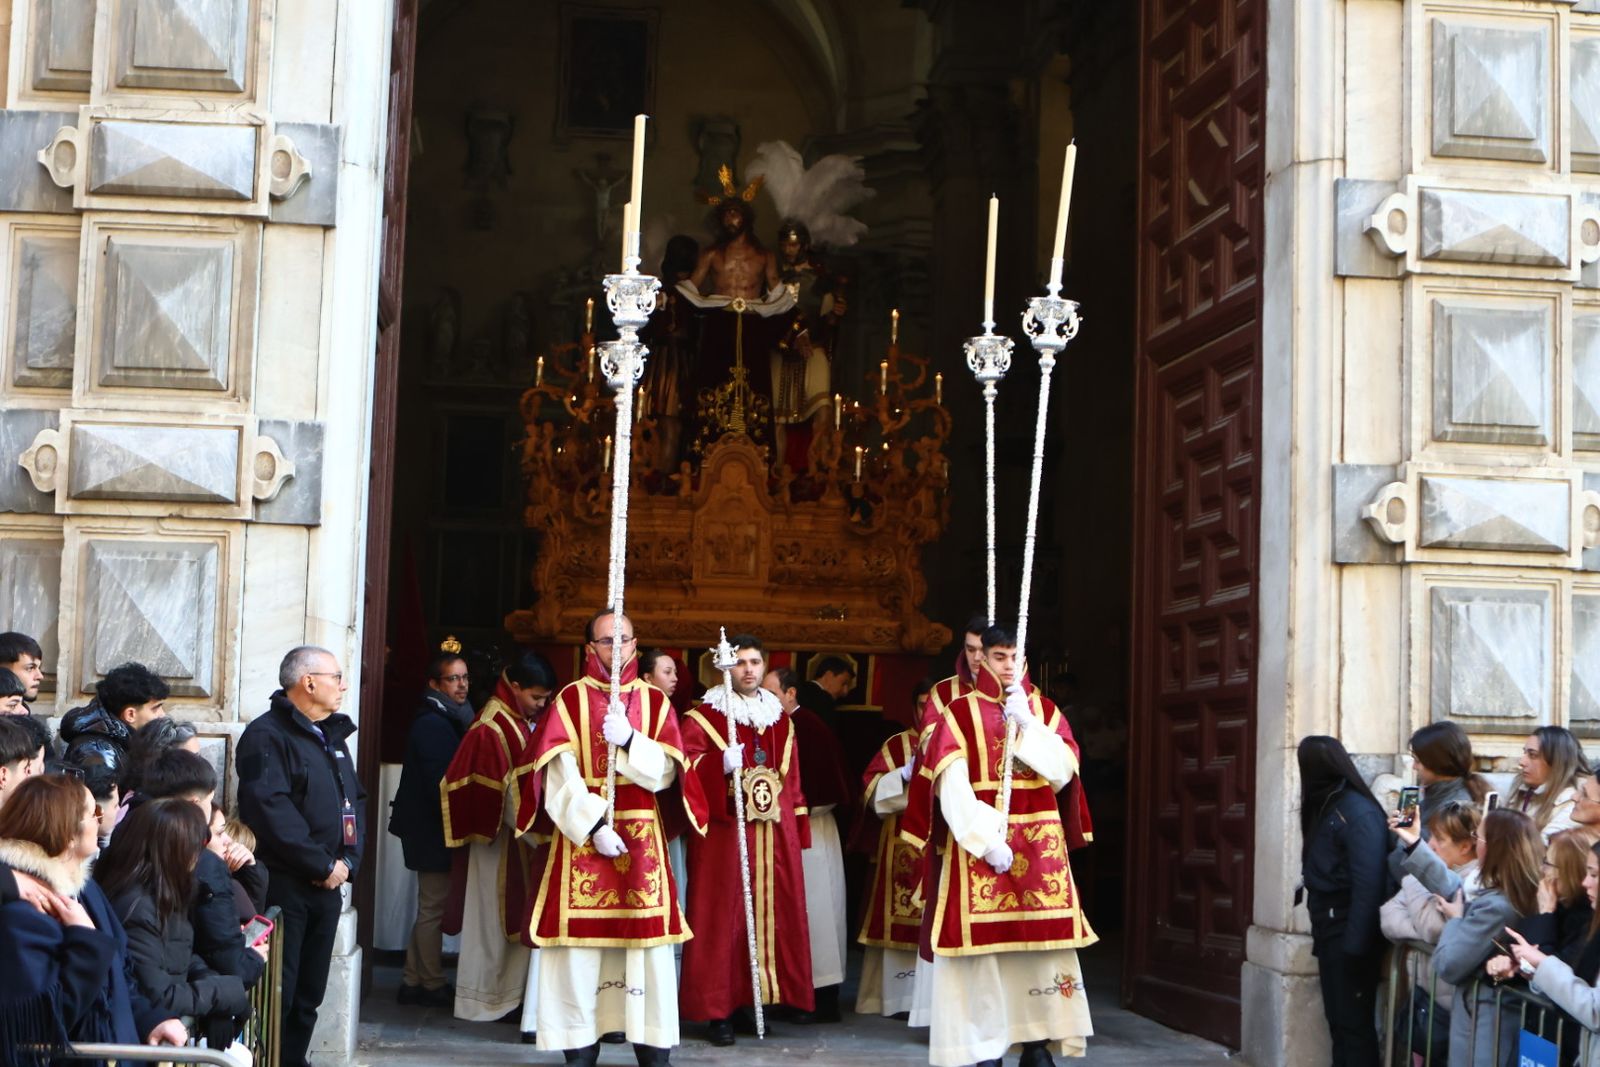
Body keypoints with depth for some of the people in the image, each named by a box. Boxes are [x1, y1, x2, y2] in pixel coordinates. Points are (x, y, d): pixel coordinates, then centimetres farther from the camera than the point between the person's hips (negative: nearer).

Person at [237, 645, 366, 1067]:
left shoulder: (333, 737, 18)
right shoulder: (267, 735, -10)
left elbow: (355, 801, 19)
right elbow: (271, 810, -20)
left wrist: (347, 861, 2)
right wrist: (322, 864, -17)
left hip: (327, 887, 8)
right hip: (283, 885, -8)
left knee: (309, 994, 13)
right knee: (278, 995, -7)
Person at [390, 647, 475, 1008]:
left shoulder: (447, 720, 15)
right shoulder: (433, 724, -16)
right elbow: (441, 783, -21)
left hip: (432, 830, 10)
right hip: (434, 830, -10)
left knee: (430, 908, 14)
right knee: (433, 908, -1)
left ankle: (413, 982, 20)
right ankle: (432, 984, 8)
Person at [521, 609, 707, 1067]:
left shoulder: (654, 701, 10)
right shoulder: (570, 699, 3)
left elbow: (665, 772, 0)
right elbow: (560, 777, -6)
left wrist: (629, 740, -16)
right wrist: (594, 826, -16)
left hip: (642, 839, 2)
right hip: (581, 834, -2)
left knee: (647, 942, -2)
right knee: (581, 943, -4)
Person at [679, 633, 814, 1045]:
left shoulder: (780, 720, 16)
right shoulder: (705, 715, 1)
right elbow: (686, 763, -10)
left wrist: (799, 831, 15)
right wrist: (721, 766, -26)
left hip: (775, 833, 5)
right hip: (725, 830, -5)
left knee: (777, 911, 3)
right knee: (723, 914, -5)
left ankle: (775, 995, 12)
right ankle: (719, 1009, -2)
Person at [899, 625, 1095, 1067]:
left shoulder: (1045, 711, 10)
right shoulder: (960, 714, 0)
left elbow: (1062, 772, -4)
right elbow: (952, 786, -9)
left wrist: (1026, 723, -11)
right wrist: (986, 841, -17)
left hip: (1040, 844, 3)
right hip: (979, 841, -3)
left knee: (1042, 941, 1)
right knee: (983, 943, -5)